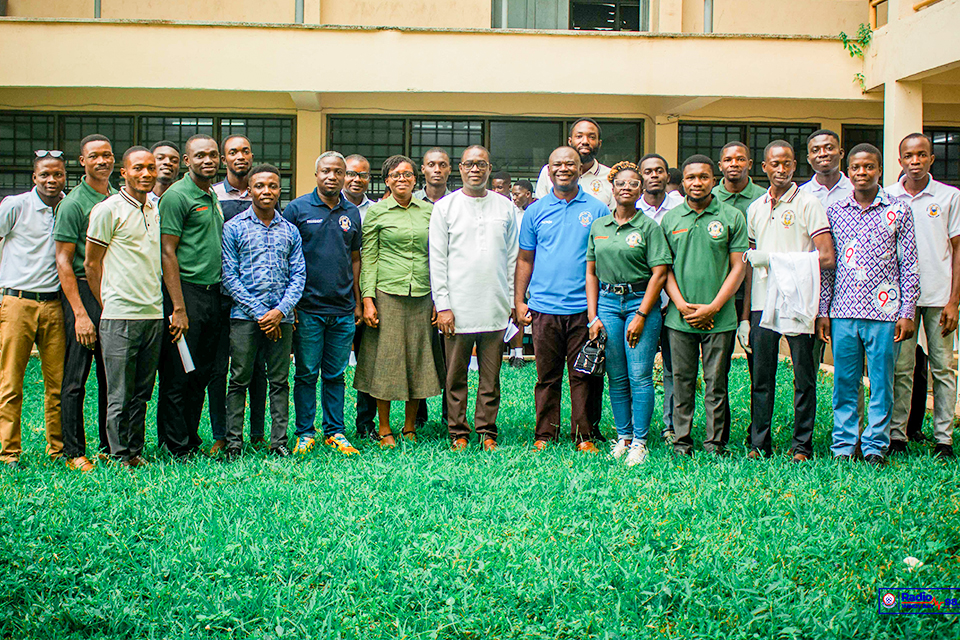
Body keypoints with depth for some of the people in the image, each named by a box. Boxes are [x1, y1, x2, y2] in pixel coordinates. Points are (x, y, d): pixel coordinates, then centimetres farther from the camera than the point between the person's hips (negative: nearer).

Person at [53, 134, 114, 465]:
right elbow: (63, 261, -9)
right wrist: (80, 313, -15)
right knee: (75, 377, -2)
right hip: (82, 291, -6)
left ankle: (110, 445, 19)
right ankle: (73, 451, 5)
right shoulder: (73, 204, -6)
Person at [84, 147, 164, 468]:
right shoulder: (107, 210, -4)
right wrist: (107, 306, 0)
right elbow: (91, 264, -2)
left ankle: (136, 451, 18)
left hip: (154, 314, 6)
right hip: (120, 316, -6)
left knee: (142, 393, 10)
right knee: (120, 394, -1)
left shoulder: (157, 211, 14)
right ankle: (121, 457, 7)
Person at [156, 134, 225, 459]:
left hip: (213, 294, 8)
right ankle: (177, 447, 4)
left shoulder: (213, 197, 17)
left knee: (202, 374, 11)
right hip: (186, 293, -8)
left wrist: (219, 293, 14)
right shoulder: (176, 196, -8)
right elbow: (167, 253, -13)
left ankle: (191, 440, 20)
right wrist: (178, 308, -18)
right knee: (178, 376, -3)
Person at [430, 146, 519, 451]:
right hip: (458, 308, -2)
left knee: (491, 376, 5)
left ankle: (487, 432, 14)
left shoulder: (505, 207, 11)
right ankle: (458, 432, 13)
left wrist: (514, 302, 8)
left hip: (495, 308, 2)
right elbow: (437, 260, 1)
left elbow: (513, 258, 13)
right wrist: (443, 305, -6)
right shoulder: (444, 207, 4)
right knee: (456, 376, 3)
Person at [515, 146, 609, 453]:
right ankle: (544, 435, 14)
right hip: (544, 308, 1)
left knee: (583, 375, 3)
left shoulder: (597, 209, 5)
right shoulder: (536, 211, 9)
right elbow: (525, 259, 13)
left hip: (584, 308, -1)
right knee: (547, 375, 6)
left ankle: (584, 435, 12)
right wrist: (518, 301, 6)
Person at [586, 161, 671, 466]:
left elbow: (659, 273, -6)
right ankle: (623, 436, 17)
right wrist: (593, 316, 2)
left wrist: (641, 316, -12)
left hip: (641, 302, -3)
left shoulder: (650, 227, -2)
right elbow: (591, 272, 11)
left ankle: (640, 441, 3)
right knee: (616, 377, 6)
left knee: (640, 376, -5)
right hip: (607, 301, 4)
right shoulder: (598, 226, 10)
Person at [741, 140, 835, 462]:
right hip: (762, 303, 4)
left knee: (804, 377, 0)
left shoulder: (807, 203, -1)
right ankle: (759, 443, 14)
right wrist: (745, 313, 10)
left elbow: (827, 257, -9)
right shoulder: (755, 208, 15)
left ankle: (802, 445, 7)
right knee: (761, 377, 6)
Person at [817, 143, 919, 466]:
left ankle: (876, 445, 14)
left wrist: (907, 312, -2)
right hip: (843, 312, 2)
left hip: (884, 312, -2)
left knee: (881, 383, 3)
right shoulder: (834, 211, 9)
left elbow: (909, 266, 3)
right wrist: (822, 311, 7)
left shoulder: (898, 211, 3)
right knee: (844, 382, 6)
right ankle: (843, 444, 16)